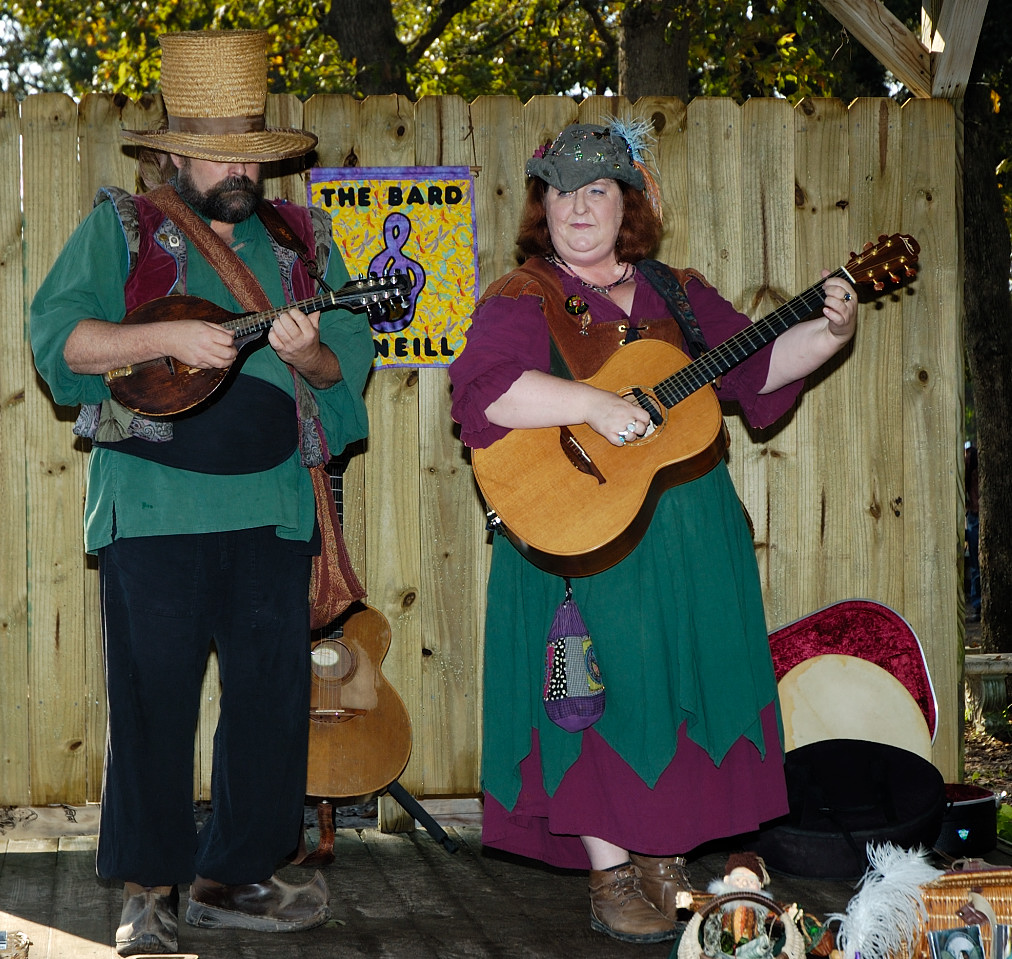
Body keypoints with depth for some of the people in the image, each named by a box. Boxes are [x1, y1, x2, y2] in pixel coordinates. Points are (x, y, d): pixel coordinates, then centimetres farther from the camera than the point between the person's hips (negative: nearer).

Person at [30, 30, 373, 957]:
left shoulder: (300, 238, 14)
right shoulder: (120, 228, 5)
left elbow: (353, 356, 9)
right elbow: (57, 335, -7)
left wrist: (310, 352, -14)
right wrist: (164, 336, -19)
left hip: (273, 504, 4)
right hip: (154, 502, -4)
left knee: (276, 693, 5)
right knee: (153, 696, -1)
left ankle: (234, 874, 18)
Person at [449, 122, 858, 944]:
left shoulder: (676, 295, 13)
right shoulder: (522, 301, -4)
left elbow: (756, 366, 15)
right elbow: (483, 387, -22)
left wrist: (829, 334, -1)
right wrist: (595, 404, -30)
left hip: (691, 534, 5)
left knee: (688, 680, 7)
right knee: (603, 693, -5)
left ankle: (666, 861, 19)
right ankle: (611, 878, 4)